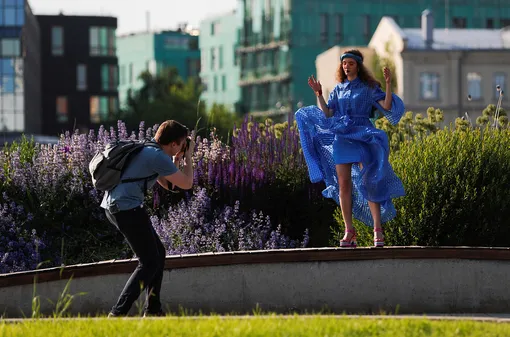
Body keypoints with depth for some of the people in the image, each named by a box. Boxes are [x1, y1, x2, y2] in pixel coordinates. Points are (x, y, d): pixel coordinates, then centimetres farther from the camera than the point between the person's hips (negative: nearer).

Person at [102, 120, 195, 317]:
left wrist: (176, 159, 21)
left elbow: (167, 184, 27)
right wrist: (188, 156, 8)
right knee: (149, 262, -6)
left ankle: (152, 310, 20)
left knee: (158, 254, 17)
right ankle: (118, 313, -13)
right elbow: (186, 184, -5)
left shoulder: (148, 151, 19)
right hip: (127, 208, -10)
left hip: (113, 205, 10)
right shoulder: (159, 157, -12)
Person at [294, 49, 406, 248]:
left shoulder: (369, 87, 4)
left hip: (362, 136, -4)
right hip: (341, 137, 4)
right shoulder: (338, 89, 16)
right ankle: (349, 231, 3)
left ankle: (378, 229, -15)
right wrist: (319, 95, -1)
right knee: (344, 185, -1)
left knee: (367, 182, -14)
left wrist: (388, 85, -19)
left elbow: (387, 107, -8)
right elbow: (328, 114, 9)